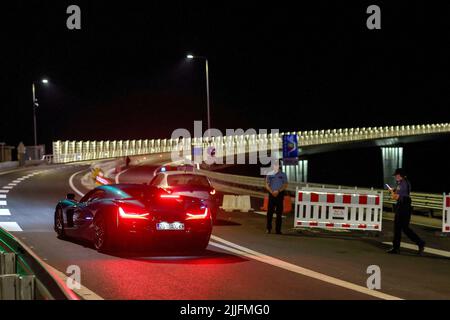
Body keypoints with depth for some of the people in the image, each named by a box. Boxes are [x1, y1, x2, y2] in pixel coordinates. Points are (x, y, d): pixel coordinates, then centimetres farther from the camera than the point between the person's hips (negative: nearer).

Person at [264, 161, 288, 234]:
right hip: (271, 194, 1)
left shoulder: (283, 174, 3)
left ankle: (278, 229, 3)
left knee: (279, 212, 0)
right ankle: (268, 228, 6)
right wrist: (272, 192, -11)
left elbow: (285, 185, 0)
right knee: (270, 211, -2)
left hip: (280, 194, -1)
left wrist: (278, 191, -13)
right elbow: (267, 185, 5)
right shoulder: (270, 174, 6)